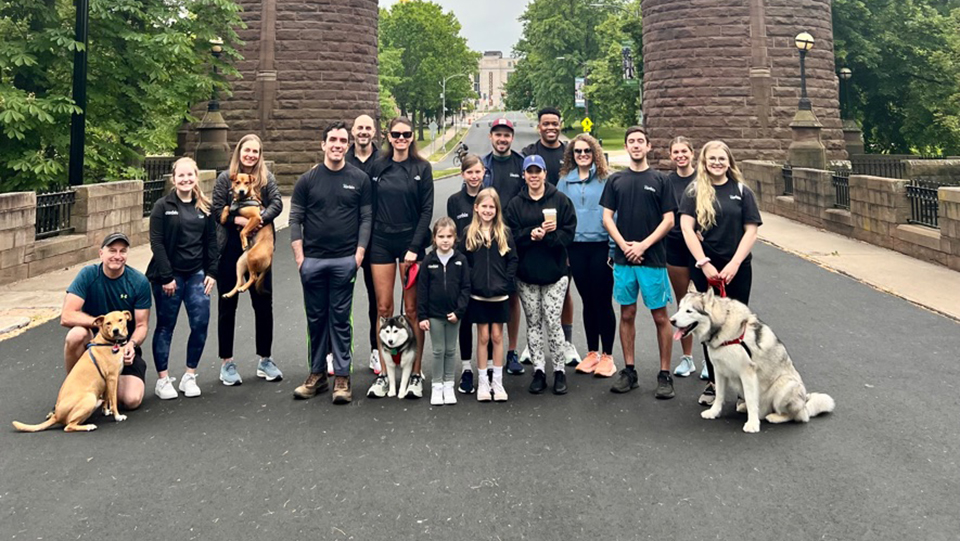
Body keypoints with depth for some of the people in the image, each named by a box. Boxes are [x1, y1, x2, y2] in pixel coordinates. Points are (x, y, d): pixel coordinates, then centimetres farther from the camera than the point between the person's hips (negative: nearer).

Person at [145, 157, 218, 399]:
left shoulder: (205, 207, 8)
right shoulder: (163, 206, -3)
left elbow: (211, 242, 11)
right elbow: (156, 243, -8)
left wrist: (211, 272, 2)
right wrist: (166, 277, -13)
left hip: (196, 274, 3)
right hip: (169, 275, -3)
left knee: (201, 324, -2)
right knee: (165, 327, 4)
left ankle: (189, 377, 13)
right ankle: (163, 380, 14)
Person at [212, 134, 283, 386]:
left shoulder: (267, 178, 5)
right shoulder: (225, 178, 1)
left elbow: (277, 203, -8)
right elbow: (218, 209, -6)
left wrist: (261, 218, -24)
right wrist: (240, 219, -19)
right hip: (230, 249, -1)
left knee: (264, 304, 6)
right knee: (227, 306, 6)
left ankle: (265, 360, 20)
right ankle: (226, 362, 17)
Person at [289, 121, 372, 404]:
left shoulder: (360, 179, 3)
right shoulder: (307, 180, 5)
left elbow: (366, 219, 3)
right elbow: (295, 219, 5)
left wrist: (359, 254, -6)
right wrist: (299, 256, -3)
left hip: (345, 261, -1)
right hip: (312, 260, 2)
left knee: (340, 319, 2)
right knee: (316, 318, 9)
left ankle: (342, 376, 8)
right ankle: (317, 374, 19)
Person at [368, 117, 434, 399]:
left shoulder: (422, 168, 1)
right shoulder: (378, 167, 7)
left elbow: (427, 210, -3)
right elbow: (370, 208, 9)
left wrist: (414, 247, -11)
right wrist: (365, 244, 1)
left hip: (411, 242, -2)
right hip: (381, 242, 2)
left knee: (412, 310, 0)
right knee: (383, 308, 3)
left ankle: (416, 373, 6)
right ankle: (384, 371, 10)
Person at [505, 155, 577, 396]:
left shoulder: (560, 200, 2)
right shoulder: (515, 205, 8)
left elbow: (569, 233, -5)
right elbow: (511, 236, -2)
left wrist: (545, 236, -20)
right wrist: (533, 233, -19)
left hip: (554, 272, -2)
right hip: (526, 273, 2)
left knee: (553, 322, -4)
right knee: (533, 323, 6)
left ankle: (559, 371, 9)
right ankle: (538, 371, 15)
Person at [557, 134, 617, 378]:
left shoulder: (606, 179, -2)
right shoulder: (565, 180, 9)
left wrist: (615, 248, -10)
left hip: (601, 246, -3)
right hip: (576, 247, 4)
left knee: (603, 301, 1)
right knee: (587, 301, 12)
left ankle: (607, 356, 10)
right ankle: (592, 353, 21)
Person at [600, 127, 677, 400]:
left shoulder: (659, 180, 3)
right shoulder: (616, 180, 9)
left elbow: (668, 220, -1)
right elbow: (607, 217, 6)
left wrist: (643, 245, -11)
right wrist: (625, 245, -7)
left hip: (653, 258, -2)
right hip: (623, 258, 2)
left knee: (660, 316, -1)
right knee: (627, 314, 8)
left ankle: (665, 374, 7)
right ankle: (629, 371, 17)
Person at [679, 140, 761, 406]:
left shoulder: (742, 191, 4)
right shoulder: (694, 192, 3)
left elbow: (751, 231, 0)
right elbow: (687, 228, -5)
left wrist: (734, 265, -9)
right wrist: (704, 264, -13)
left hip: (737, 269, 0)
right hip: (704, 268, 0)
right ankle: (713, 382, 15)